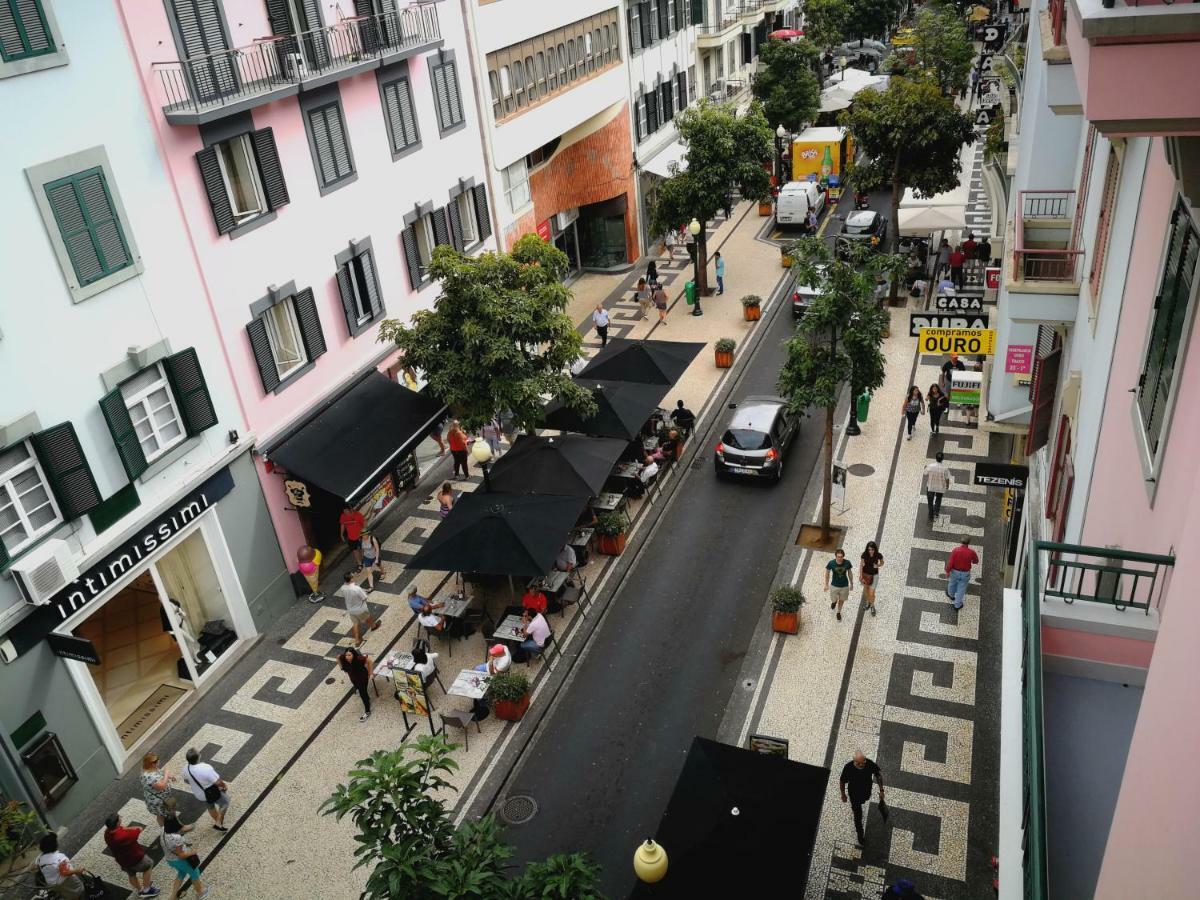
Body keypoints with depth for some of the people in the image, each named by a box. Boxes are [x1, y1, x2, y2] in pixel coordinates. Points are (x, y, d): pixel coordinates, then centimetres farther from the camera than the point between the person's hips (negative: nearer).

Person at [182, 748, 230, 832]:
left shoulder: (186, 769, -18)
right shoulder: (206, 768, -39)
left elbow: (186, 781, 3)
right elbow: (218, 782, -30)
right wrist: (225, 786, -8)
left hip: (198, 794, 6)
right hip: (212, 794, -6)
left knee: (211, 807, 32)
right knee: (225, 802, 22)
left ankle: (217, 822, 54)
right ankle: (219, 823, 26)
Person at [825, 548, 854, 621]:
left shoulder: (847, 563, -21)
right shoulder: (831, 563, -24)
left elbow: (850, 573, -3)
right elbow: (827, 574, -7)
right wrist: (826, 585, 0)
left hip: (844, 586, 1)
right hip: (834, 586, -1)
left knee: (841, 600, 20)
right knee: (834, 600, 15)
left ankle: (838, 612, 47)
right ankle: (834, 602, 54)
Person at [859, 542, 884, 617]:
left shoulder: (878, 555, -22)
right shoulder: (864, 555, -21)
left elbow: (882, 563, -2)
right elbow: (861, 565, -8)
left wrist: (878, 565, -24)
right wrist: (860, 576, -6)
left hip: (874, 575, -1)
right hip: (865, 574, 2)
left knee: (871, 593, -1)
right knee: (866, 589, 21)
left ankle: (872, 606, 28)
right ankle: (868, 603, 49)